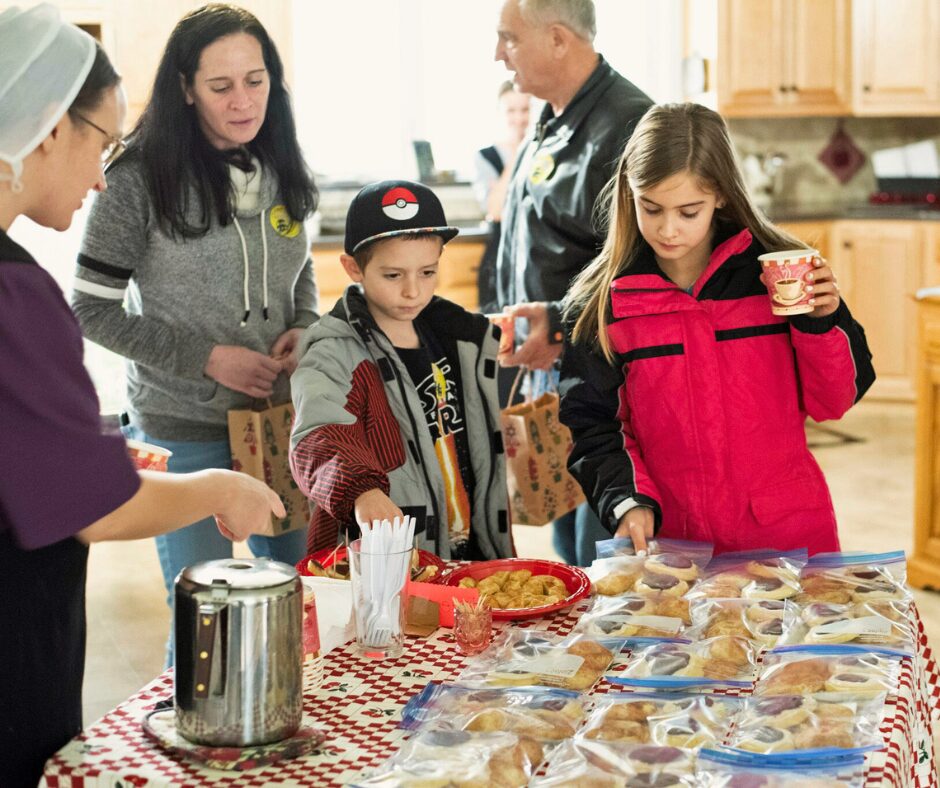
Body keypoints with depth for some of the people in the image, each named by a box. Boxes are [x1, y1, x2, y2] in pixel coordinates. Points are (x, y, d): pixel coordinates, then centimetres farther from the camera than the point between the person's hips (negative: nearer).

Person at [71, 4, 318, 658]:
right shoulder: (141, 181, -13)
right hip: (185, 432, -5)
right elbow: (93, 309, -11)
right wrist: (206, 358, -16)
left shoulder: (282, 173, 4)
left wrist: (305, 328, -4)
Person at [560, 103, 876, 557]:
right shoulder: (599, 304, -2)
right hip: (671, 543, 0)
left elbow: (833, 402, 2)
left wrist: (822, 322, -14)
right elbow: (593, 427, 0)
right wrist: (627, 500, -15)